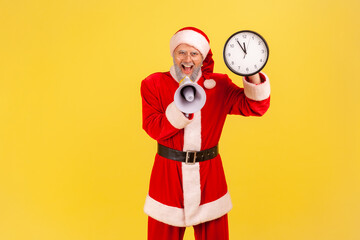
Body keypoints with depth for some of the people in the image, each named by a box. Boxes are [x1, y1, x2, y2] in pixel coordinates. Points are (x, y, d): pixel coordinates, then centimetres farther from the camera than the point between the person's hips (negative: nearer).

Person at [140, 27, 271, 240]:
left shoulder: (219, 85, 1)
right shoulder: (154, 84, -2)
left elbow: (256, 107, -7)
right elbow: (154, 128, -13)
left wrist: (253, 75, -24)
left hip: (209, 176, 2)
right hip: (168, 175, -1)